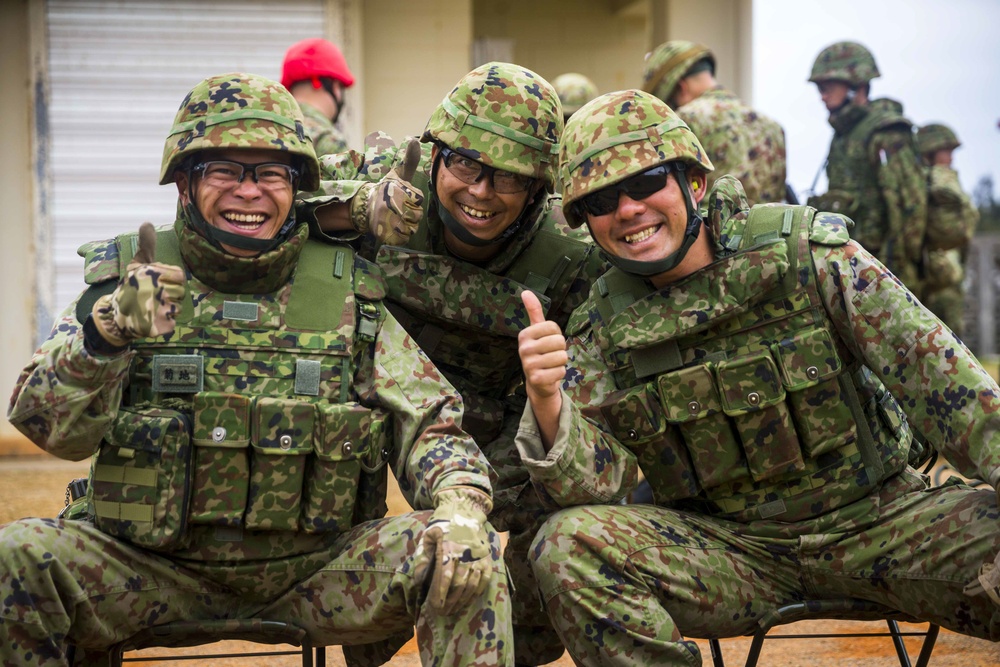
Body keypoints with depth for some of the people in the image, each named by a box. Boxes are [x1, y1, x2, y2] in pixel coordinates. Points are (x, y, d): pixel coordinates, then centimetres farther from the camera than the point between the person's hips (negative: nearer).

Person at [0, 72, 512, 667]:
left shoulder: (348, 297, 5)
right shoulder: (128, 279, 3)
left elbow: (429, 424, 1)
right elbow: (51, 427, -7)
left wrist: (460, 506, -21)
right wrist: (103, 334, -28)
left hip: (315, 571, 1)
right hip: (153, 567, 0)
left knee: (469, 555, -23)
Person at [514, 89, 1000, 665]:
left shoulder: (808, 251, -7)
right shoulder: (602, 332, -1)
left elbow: (940, 376, -8)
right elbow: (591, 485, -9)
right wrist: (545, 400, -28)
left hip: (877, 516, -1)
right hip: (725, 546, 1)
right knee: (567, 546, -23)